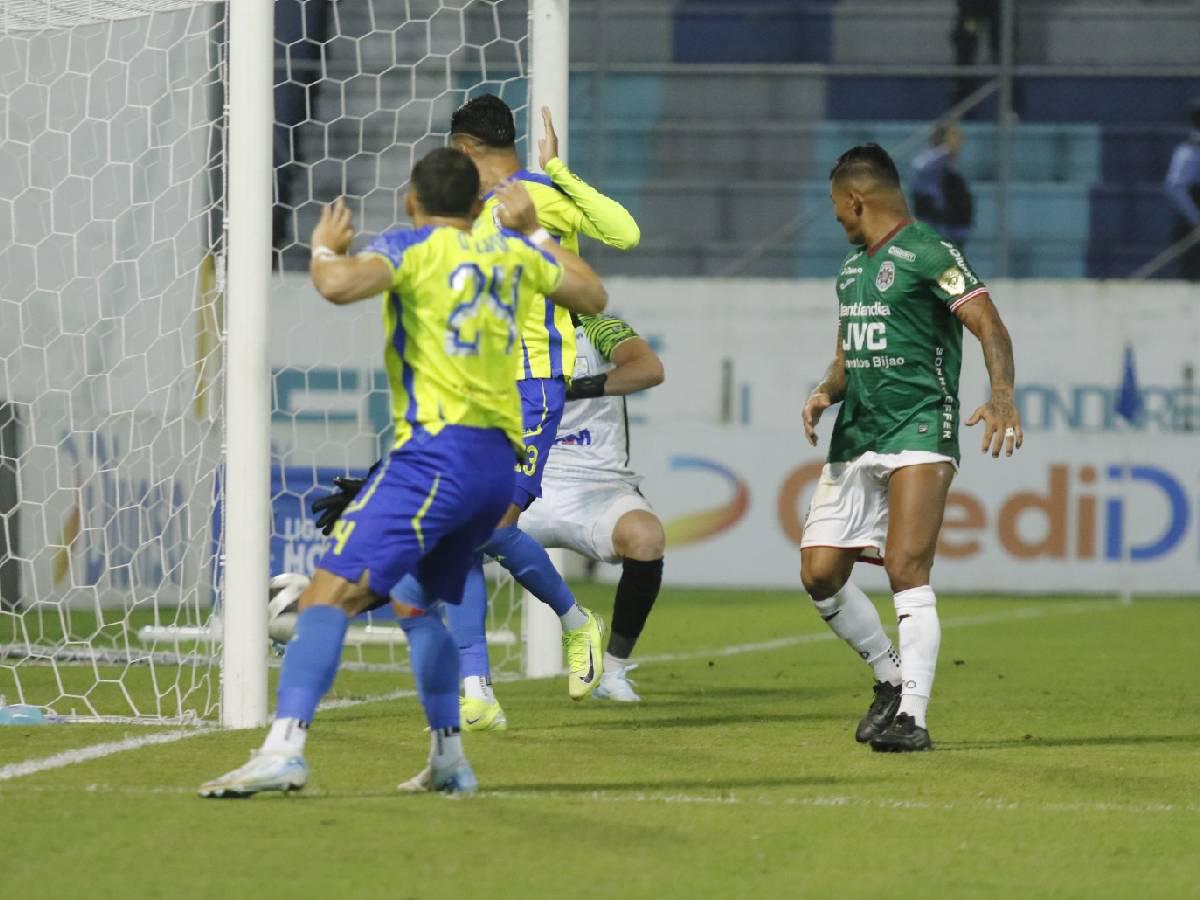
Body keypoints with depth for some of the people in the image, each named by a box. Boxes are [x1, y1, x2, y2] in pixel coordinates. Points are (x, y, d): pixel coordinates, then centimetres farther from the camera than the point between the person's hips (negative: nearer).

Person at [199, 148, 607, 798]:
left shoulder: (410, 248, -1)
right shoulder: (510, 253, 17)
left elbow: (340, 285, -21)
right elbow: (593, 297, 32)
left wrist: (323, 250, 1)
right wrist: (533, 233, 42)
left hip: (436, 452, -7)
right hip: (500, 461, 7)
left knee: (330, 593, -16)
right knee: (420, 603, 28)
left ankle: (285, 746, -33)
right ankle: (448, 761, 28)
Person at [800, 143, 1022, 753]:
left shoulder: (927, 254, -7)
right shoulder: (852, 267, 20)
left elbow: (989, 326, -15)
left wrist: (1001, 397, -31)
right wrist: (825, 392, 6)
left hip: (919, 428, -9)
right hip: (855, 434, 9)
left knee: (906, 570, -19)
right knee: (819, 575, 2)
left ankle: (912, 716, -19)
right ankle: (892, 679, 21)